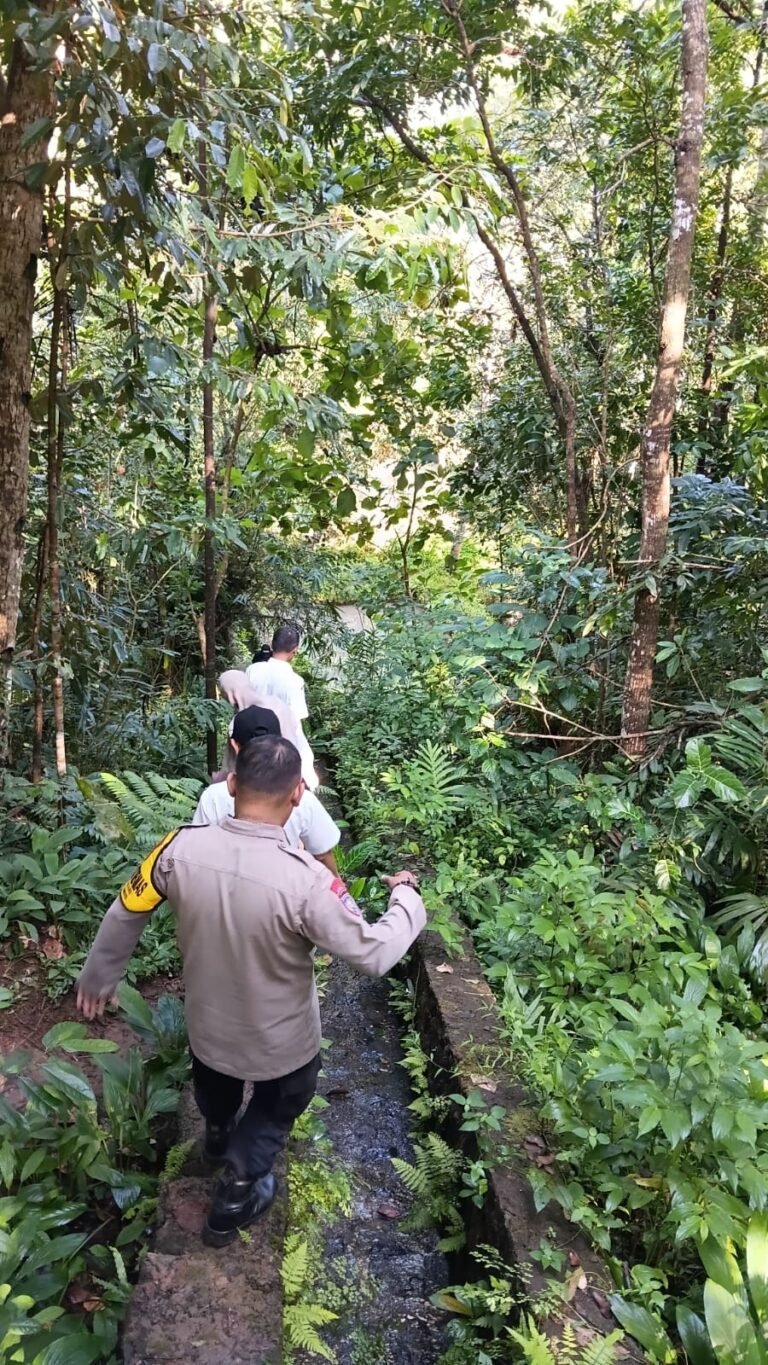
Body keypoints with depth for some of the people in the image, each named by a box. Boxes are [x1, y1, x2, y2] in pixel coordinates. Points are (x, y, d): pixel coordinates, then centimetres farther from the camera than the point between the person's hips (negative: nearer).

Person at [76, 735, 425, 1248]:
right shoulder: (305, 880, -37)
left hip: (207, 1025, 4)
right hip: (280, 1042, -4)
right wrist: (407, 897, -9)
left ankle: (219, 1136, 70)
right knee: (279, 1104, 31)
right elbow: (375, 954, -28)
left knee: (215, 1083, 38)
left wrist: (98, 977, 11)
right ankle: (236, 1195, 49)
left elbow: (125, 914, -8)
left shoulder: (181, 848, -24)